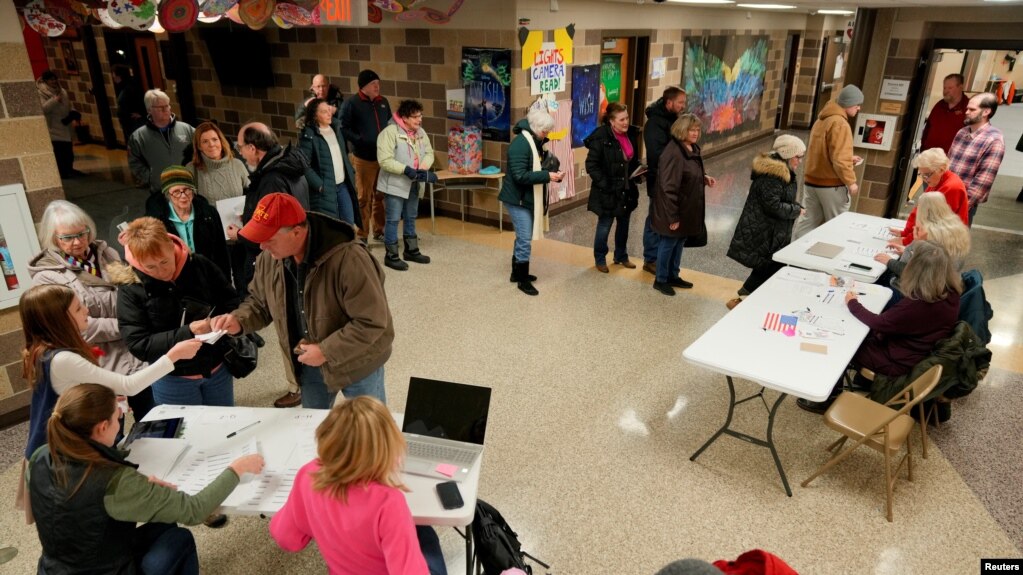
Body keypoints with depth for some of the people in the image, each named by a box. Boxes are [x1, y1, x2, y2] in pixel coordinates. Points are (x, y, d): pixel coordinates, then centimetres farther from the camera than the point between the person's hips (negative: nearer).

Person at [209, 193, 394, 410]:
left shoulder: (348, 259, -33)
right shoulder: (270, 258, -10)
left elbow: (372, 322, -30)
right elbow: (259, 302, 7)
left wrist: (326, 351, -26)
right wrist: (238, 320, -14)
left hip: (357, 363, -6)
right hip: (309, 364, 6)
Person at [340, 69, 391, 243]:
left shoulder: (383, 102, 11)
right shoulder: (351, 103, -5)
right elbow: (343, 128, -9)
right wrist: (360, 140, -20)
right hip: (364, 157, -5)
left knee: (381, 195, 11)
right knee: (364, 198, 0)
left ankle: (379, 230, 24)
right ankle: (362, 236, 9)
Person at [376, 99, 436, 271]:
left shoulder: (420, 132, 5)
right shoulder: (390, 132, -17)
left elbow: (429, 153, 6)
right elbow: (385, 161, -22)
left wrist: (423, 168, -13)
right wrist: (406, 169, -29)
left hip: (414, 183, 7)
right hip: (395, 184, -7)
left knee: (411, 218, 18)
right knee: (393, 219, 0)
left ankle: (411, 250, 32)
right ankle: (391, 256, 10)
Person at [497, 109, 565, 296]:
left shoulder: (535, 141, 10)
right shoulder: (520, 143, -21)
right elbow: (520, 176, -27)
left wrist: (551, 174, -1)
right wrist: (547, 176, -27)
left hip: (527, 198, 10)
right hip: (517, 199, -10)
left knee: (522, 237, 17)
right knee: (525, 239, -7)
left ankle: (517, 273, 29)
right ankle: (523, 280, 4)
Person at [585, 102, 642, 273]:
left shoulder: (631, 134, 1)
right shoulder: (601, 137, -18)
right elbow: (591, 165, -16)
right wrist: (604, 184, -19)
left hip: (627, 190, 6)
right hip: (608, 191, -6)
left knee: (623, 225, 17)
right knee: (604, 226, 7)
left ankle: (621, 256, 35)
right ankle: (600, 259, 25)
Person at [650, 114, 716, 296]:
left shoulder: (693, 149, 6)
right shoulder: (674, 153, -24)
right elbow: (669, 187, -26)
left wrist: (704, 178, 2)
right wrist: (672, 215, -25)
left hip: (688, 208, 9)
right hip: (674, 209, -9)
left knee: (680, 242, 20)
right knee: (668, 243, 6)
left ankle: (673, 276, 37)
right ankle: (661, 280, 22)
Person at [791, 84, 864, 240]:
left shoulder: (822, 120, 13)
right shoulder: (840, 124, -17)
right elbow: (839, 159, -23)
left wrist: (849, 158, 17)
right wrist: (850, 181, -14)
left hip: (812, 181, 8)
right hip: (832, 185, -8)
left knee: (808, 221, 11)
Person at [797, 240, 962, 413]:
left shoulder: (916, 305, -36)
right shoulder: (951, 293, -11)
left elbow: (878, 323, -22)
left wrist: (852, 303, -7)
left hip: (900, 362, -8)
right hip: (926, 352, 8)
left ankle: (828, 399, 19)